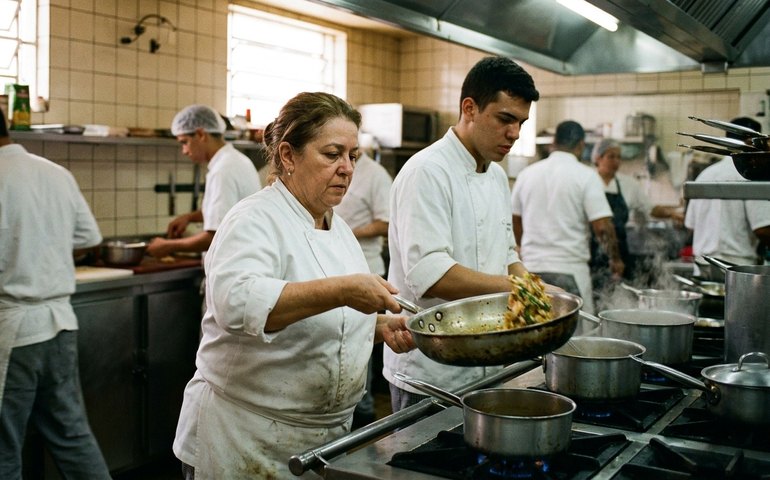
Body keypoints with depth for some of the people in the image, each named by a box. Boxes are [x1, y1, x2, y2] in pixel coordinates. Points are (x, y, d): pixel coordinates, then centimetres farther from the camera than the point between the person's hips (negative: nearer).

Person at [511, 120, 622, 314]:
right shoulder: (586, 176, -6)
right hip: (569, 269, -4)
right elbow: (602, 227, -11)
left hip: (531, 267, 5)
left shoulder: (526, 174, 7)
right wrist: (616, 259, 5)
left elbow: (515, 223, 15)